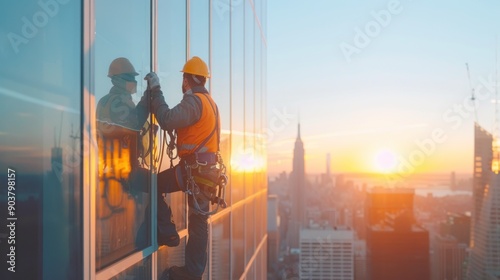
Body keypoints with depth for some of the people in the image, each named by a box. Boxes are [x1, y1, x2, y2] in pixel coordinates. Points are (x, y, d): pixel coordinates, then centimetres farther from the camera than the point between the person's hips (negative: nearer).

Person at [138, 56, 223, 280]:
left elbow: (167, 121, -25)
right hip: (207, 167, 9)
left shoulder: (194, 100, -13)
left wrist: (155, 91, -16)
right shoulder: (209, 101, 19)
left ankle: (167, 232, 2)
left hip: (194, 167, -9)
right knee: (198, 219, 10)